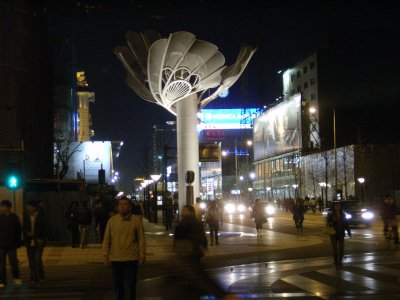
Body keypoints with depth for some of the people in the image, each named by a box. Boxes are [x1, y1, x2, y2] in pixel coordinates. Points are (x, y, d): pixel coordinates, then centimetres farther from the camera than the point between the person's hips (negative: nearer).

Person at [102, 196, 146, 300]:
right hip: (115, 259, 2)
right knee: (118, 284, 12)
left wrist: (142, 255, -4)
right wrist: (105, 254, 0)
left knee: (131, 284, 4)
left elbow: (141, 239, -1)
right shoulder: (112, 220, 4)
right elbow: (106, 239, 6)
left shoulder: (136, 220, -2)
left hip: (131, 259, -2)